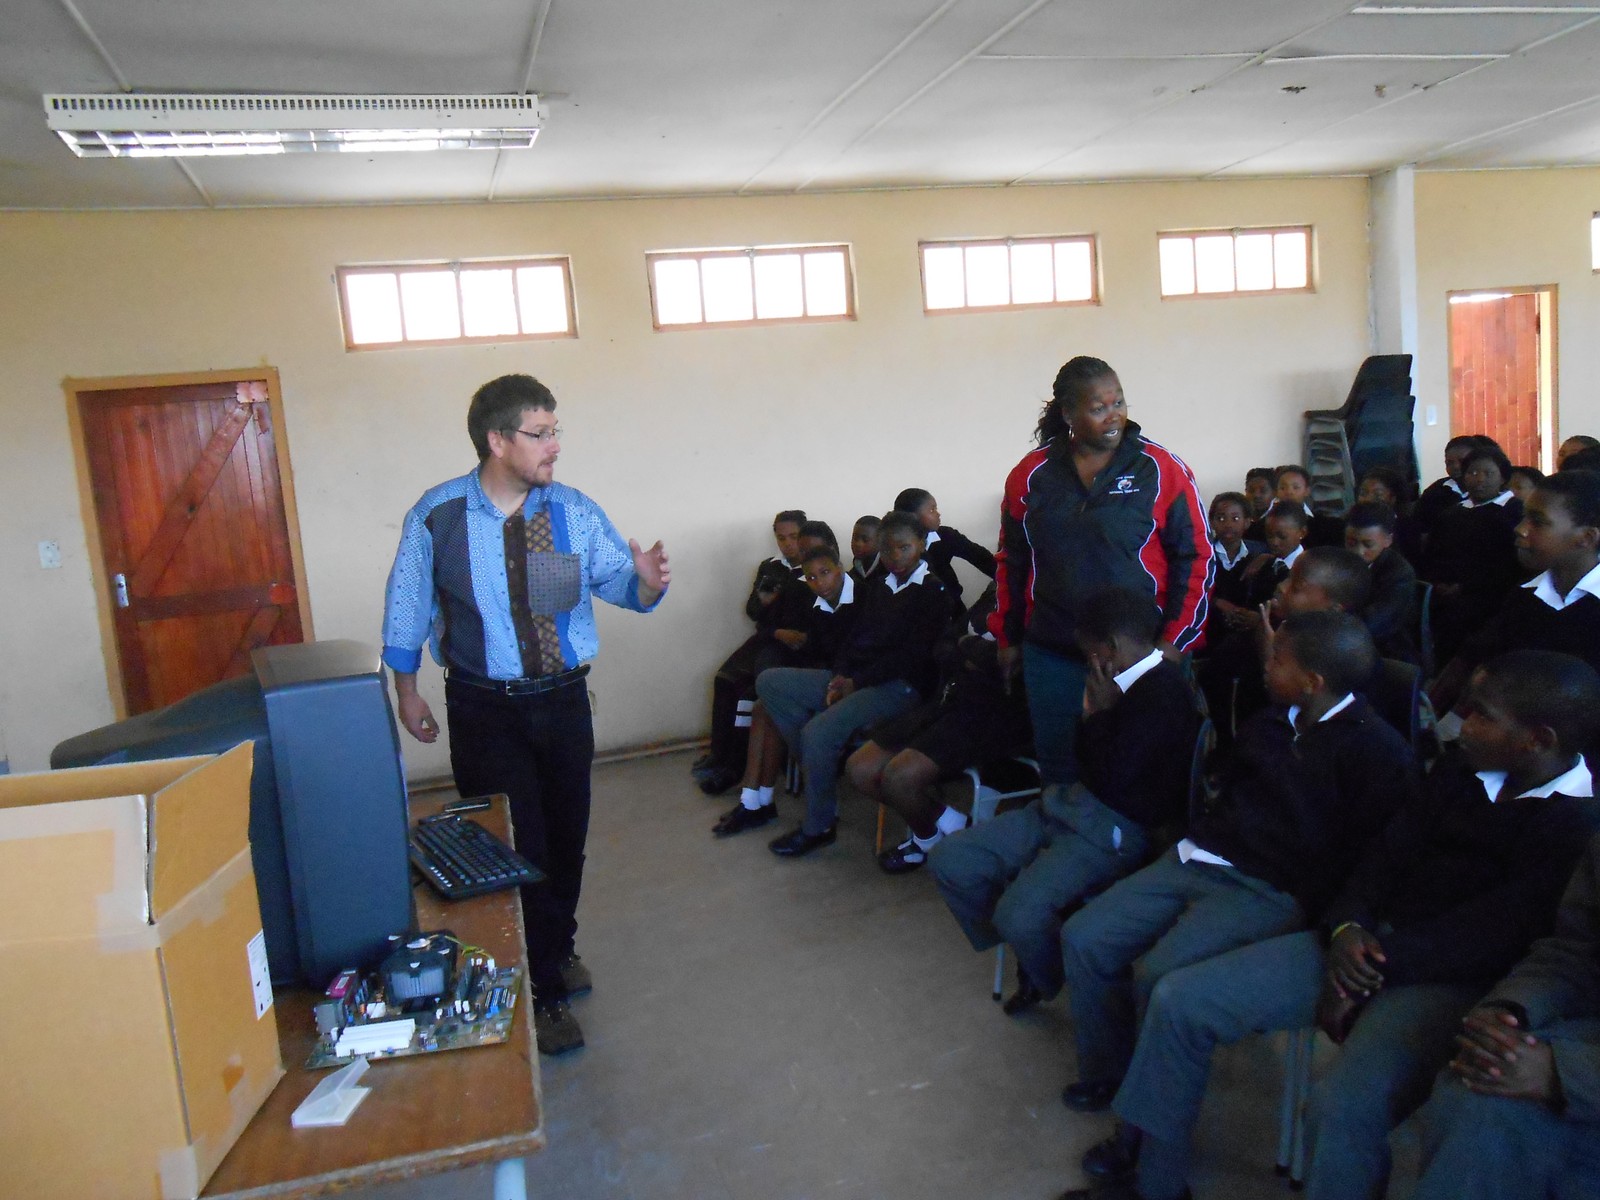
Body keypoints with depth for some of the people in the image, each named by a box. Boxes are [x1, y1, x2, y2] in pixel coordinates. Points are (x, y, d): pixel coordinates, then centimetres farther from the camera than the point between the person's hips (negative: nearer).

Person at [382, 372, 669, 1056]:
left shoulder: (573, 510, -3)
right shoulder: (437, 514, -8)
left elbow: (616, 580, -4)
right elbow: (407, 604, 1)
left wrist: (646, 581, -28)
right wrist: (407, 690, 5)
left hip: (562, 699, 3)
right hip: (484, 709, -3)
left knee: (566, 836, 16)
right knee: (511, 849, 1)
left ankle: (558, 949, 42)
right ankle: (539, 992, 17)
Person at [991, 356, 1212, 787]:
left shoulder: (1161, 470, -4)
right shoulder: (1031, 474, 4)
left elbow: (1196, 557, -2)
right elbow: (1011, 561, 13)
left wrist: (1175, 641, -6)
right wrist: (1007, 637, 15)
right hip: (1050, 654, 3)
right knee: (1058, 768, 11)